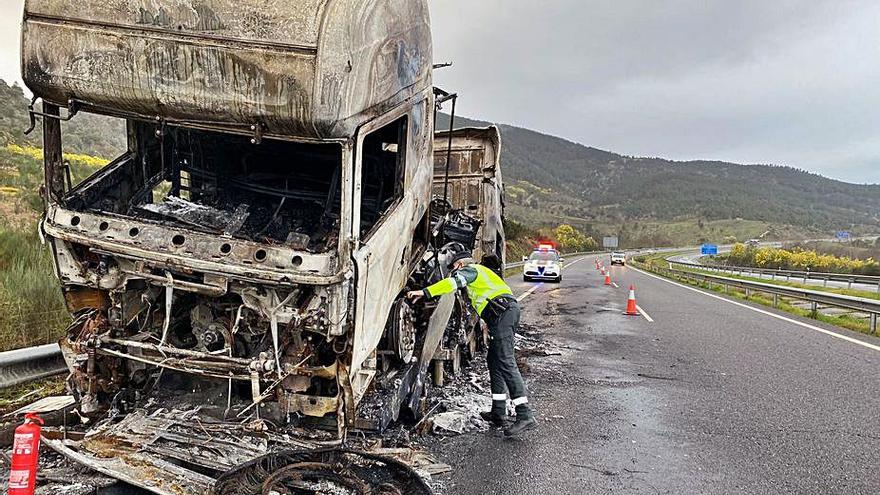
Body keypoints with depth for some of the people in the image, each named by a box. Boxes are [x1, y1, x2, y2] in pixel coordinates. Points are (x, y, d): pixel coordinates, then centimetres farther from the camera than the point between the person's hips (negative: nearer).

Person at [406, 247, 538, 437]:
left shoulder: (469, 269, 6)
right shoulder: (480, 271, 34)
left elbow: (452, 283, -13)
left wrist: (425, 292, -19)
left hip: (502, 312, -10)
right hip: (509, 309, 10)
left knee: (505, 363, -16)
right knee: (494, 361, 13)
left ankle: (525, 415, -22)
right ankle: (498, 413, 15)